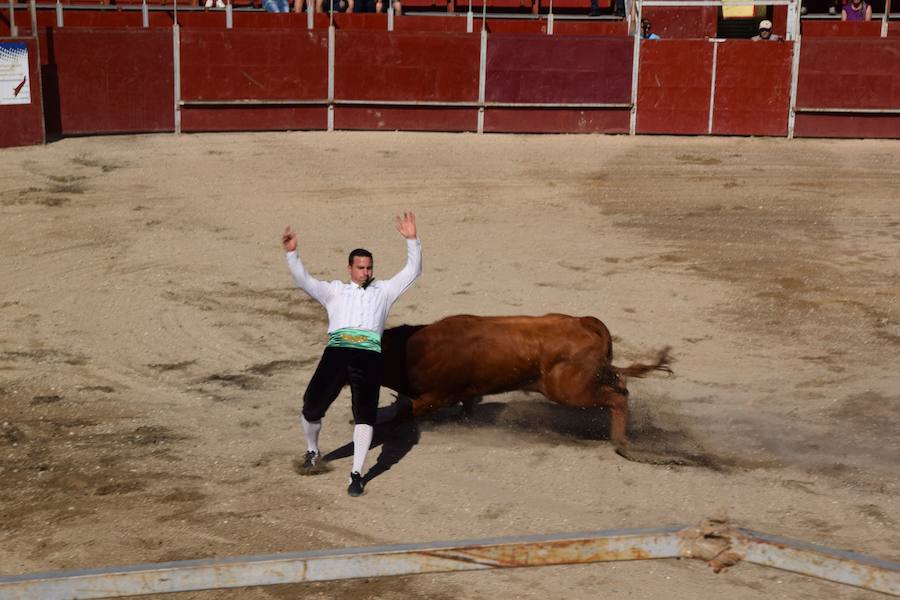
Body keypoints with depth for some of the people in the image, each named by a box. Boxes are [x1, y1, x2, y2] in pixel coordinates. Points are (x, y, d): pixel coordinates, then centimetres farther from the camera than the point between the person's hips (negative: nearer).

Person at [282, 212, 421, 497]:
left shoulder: (383, 290, 28)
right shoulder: (335, 290, 28)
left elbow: (412, 271, 23)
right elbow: (304, 281, 17)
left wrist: (412, 240, 9)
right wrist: (291, 253, 2)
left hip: (369, 354, 0)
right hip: (337, 351, 0)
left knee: (365, 413, -14)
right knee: (312, 408, -4)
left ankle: (356, 474, -9)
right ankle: (312, 451, 26)